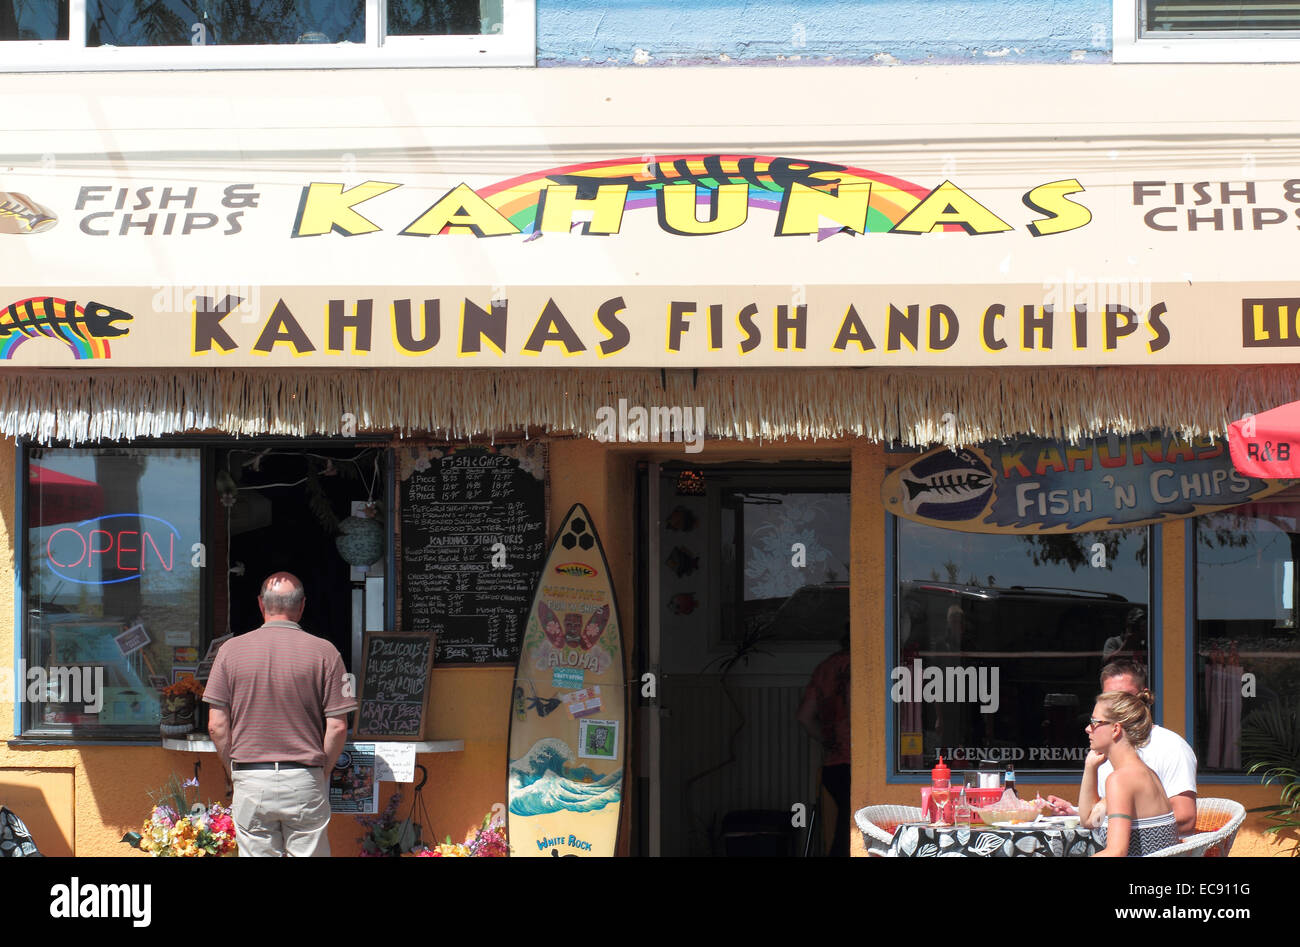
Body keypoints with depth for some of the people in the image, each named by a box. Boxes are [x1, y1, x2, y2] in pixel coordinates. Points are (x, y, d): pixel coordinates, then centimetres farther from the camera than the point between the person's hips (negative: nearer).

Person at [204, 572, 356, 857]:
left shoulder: (231, 650, 1)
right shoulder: (324, 652, -3)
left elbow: (217, 725, 0)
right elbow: (337, 726, -5)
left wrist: (236, 770, 12)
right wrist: (322, 774, 9)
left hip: (250, 781, 1)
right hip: (304, 780, -1)